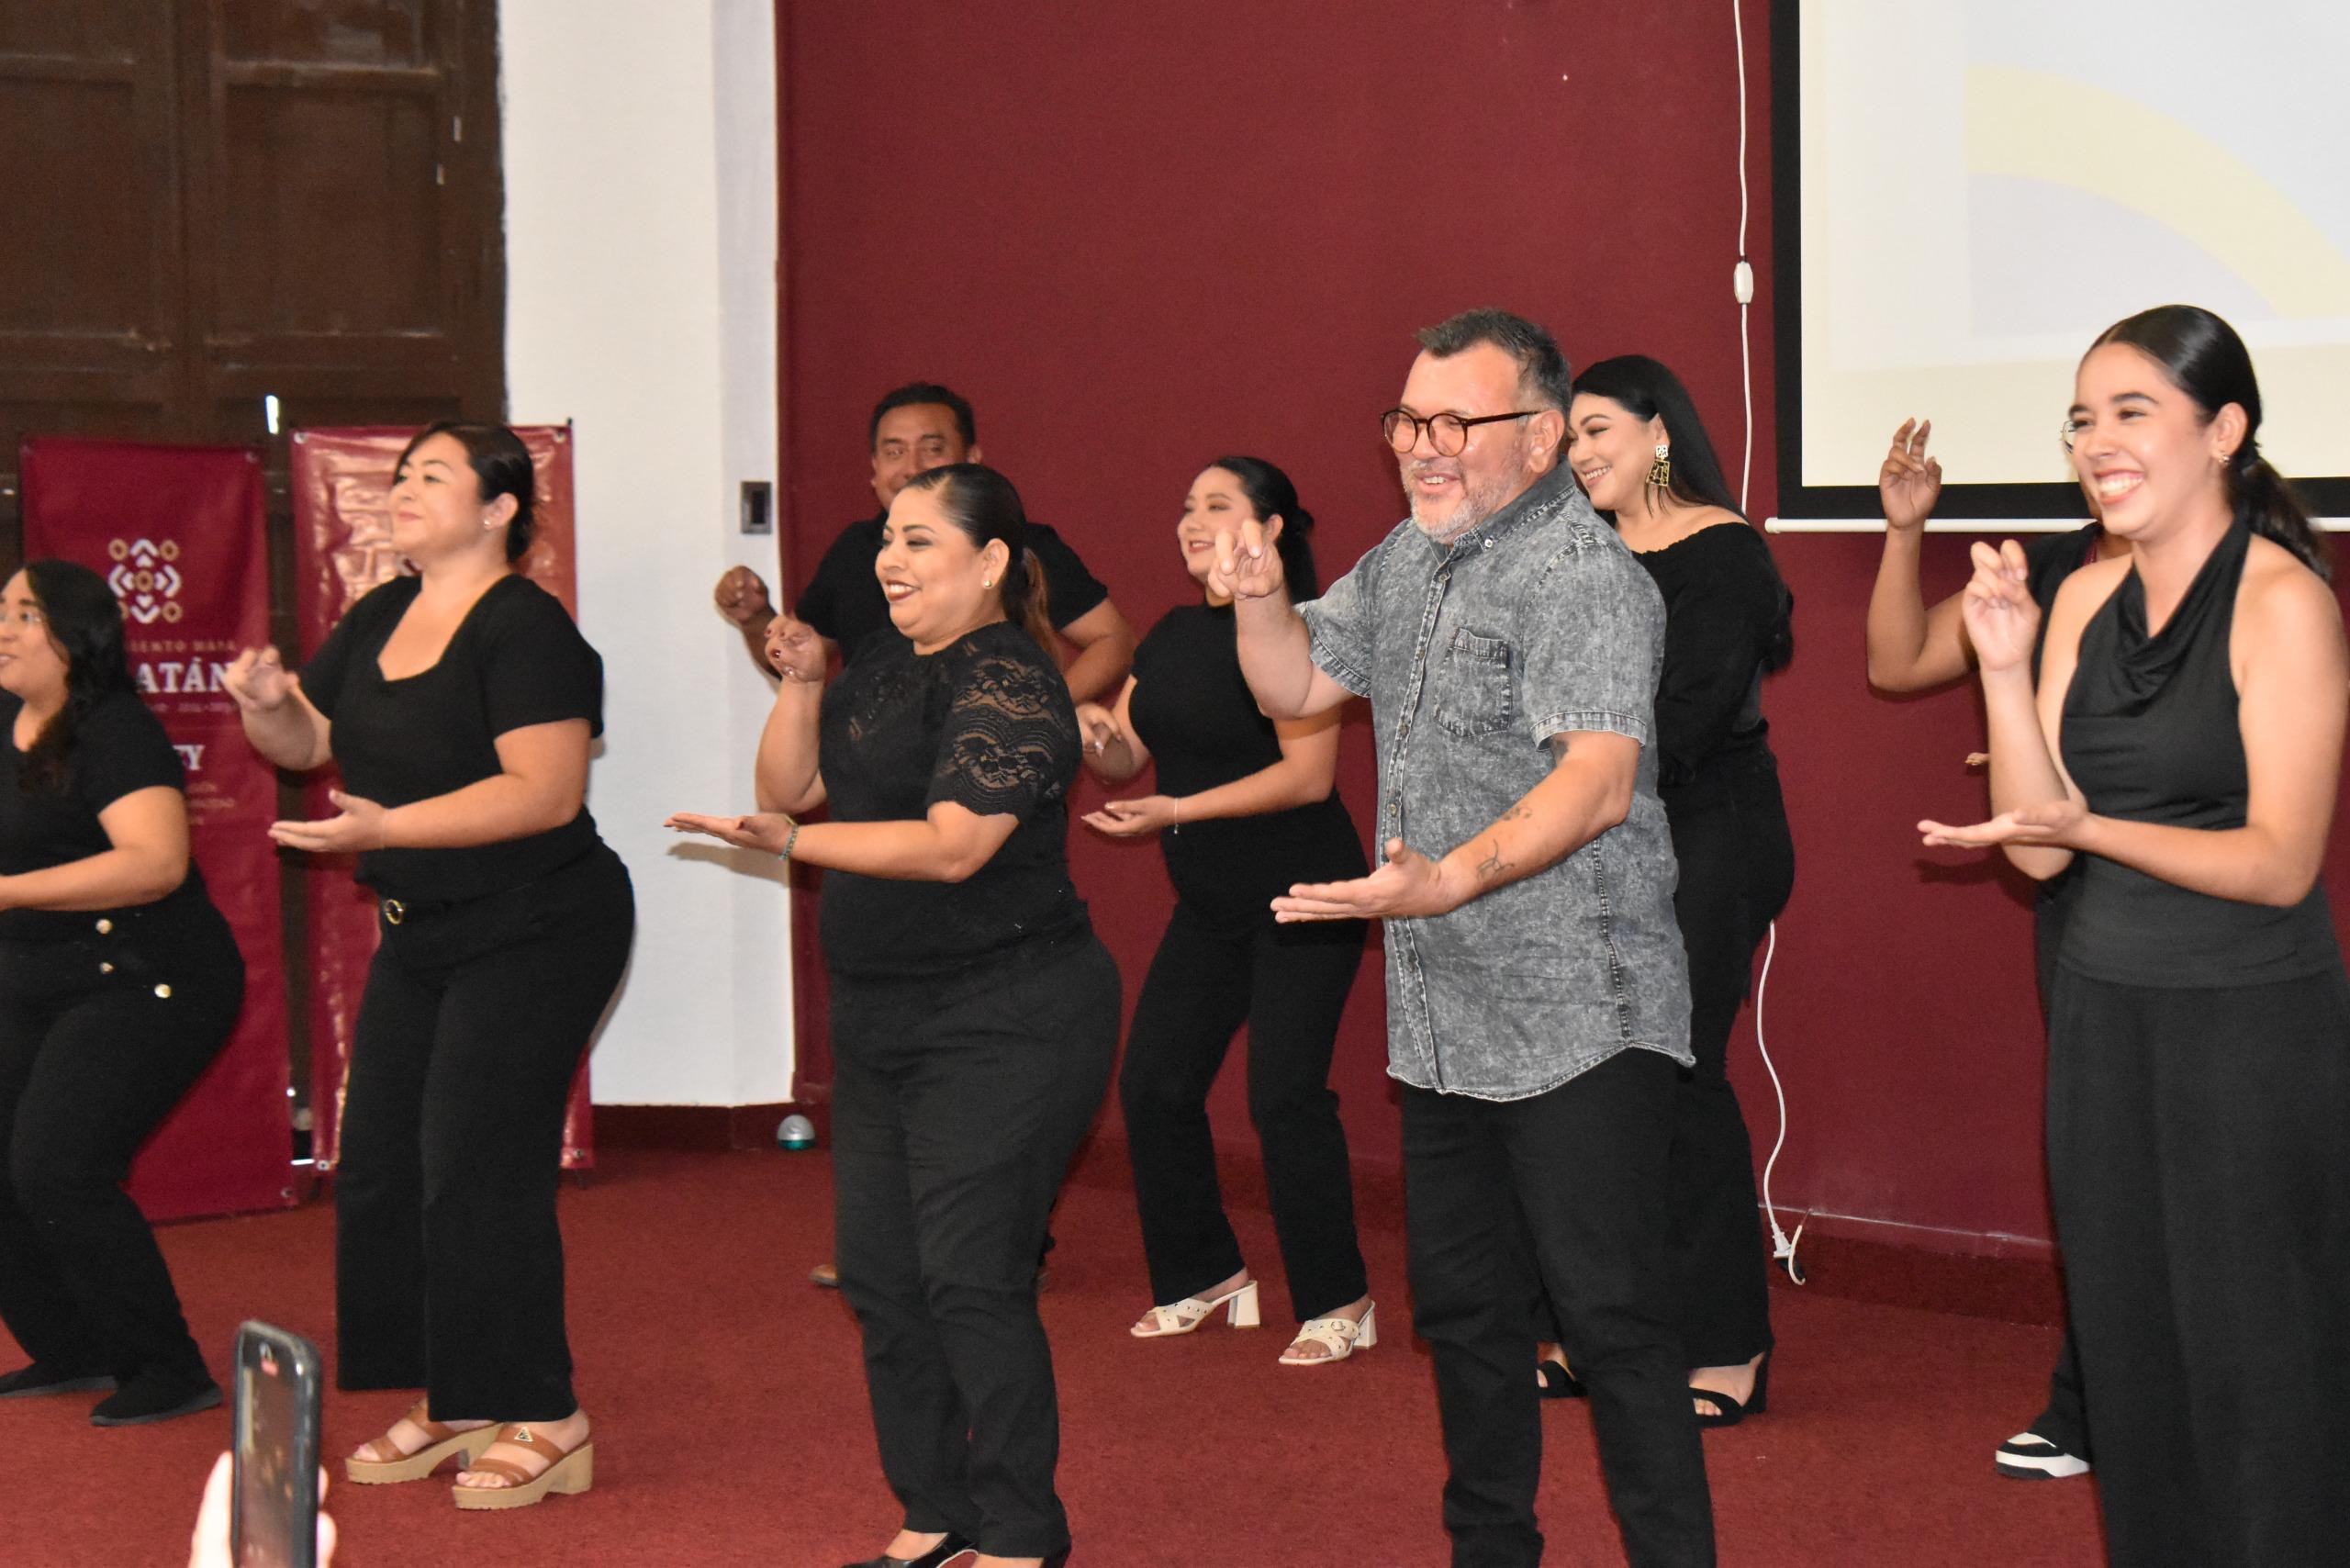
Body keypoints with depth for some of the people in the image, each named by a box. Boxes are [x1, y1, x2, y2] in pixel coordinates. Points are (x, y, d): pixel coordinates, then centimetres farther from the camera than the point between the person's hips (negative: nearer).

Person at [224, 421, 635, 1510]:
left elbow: (546, 791, -26)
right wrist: (264, 702, -6)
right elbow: (305, 742, 18)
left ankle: (544, 1424, 0)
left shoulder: (524, 627, -17)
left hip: (534, 931, -9)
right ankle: (452, 1405, 21)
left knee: (479, 1171, -10)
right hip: (422, 933, 9)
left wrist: (385, 826, -31)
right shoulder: (379, 620, 9)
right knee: (381, 1165, 10)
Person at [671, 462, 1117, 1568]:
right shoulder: (887, 668, 14)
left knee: (971, 1279, -9)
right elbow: (791, 787, 15)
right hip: (884, 1020, 10)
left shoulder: (1008, 684, -15)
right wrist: (801, 685, 0)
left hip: (1003, 1027, -10)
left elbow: (953, 846, -24)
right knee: (880, 1275, 10)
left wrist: (792, 842, -27)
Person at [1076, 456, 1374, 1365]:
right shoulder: (1173, 636, 10)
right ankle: (1204, 1279, 20)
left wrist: (1178, 811, -22)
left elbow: (1308, 776, -20)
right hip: (1212, 906, 8)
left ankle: (1338, 1305, 0)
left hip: (1304, 899, -8)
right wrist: (1093, 736, -11)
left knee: (1284, 1093, -12)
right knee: (1153, 1084, 4)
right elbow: (1127, 756, 13)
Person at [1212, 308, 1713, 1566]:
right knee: (1461, 1306, 18)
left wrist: (1453, 876, -43)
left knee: (1609, 1313, -8)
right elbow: (1297, 685, 21)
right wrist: (1258, 597, 1)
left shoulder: (1584, 578, -17)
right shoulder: (1407, 558, 12)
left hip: (1575, 1024, -9)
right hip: (1441, 1023, 9)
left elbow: (1597, 780, -29)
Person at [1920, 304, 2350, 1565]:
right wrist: (2003, 666, -8)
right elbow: (2039, 849, 2)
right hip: (2104, 1018, 7)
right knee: (2128, 1351, 13)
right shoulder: (2086, 597, 7)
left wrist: (2088, 827, -27)